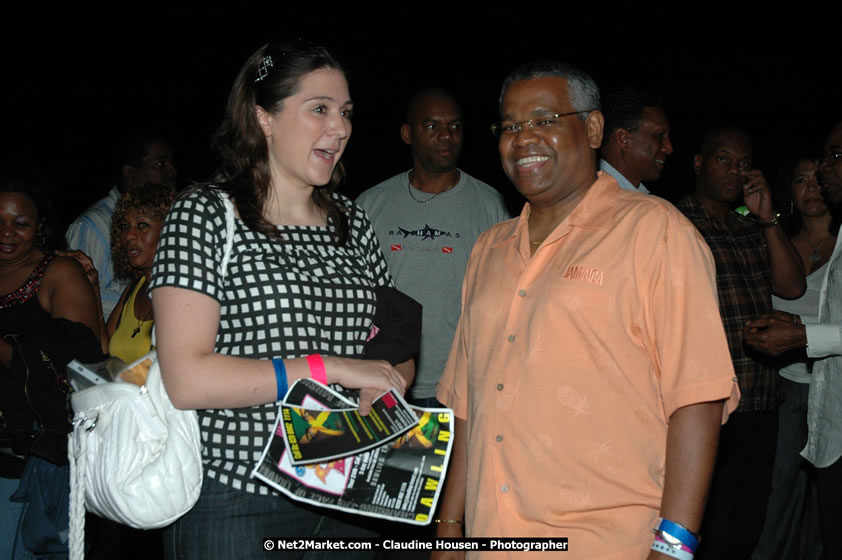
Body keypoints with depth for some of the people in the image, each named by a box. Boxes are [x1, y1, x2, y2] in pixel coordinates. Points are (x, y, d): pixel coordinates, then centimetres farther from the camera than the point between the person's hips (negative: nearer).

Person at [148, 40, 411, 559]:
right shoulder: (205, 216, -8)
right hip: (235, 506, -5)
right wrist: (334, 368, -18)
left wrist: (384, 384, -8)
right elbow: (186, 380, -18)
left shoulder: (353, 222, 9)